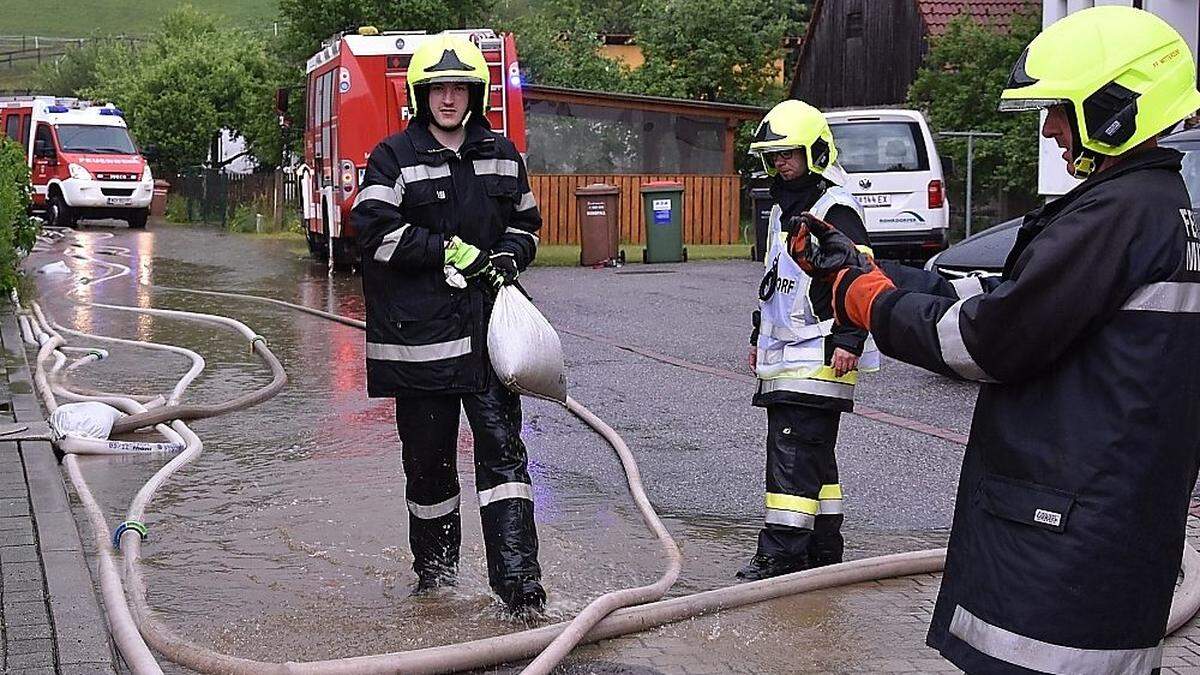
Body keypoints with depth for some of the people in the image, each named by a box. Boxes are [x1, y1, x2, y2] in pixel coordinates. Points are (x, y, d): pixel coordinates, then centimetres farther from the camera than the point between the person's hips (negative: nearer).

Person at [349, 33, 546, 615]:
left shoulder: (502, 156, 12)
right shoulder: (394, 157, 0)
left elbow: (525, 223, 22)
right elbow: (375, 230, -11)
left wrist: (507, 258, 0)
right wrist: (450, 251, -14)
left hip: (488, 326, 2)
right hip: (418, 331, -2)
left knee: (501, 446, -6)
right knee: (428, 457, 8)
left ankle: (516, 576, -9)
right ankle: (435, 567, 26)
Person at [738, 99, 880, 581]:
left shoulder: (835, 209, -11)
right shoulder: (783, 211, 19)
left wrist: (849, 341, -22)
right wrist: (759, 337, 30)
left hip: (819, 356, -10)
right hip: (784, 356, 10)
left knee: (793, 448, -14)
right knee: (814, 453, 13)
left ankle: (782, 551, -14)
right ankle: (823, 547, 20)